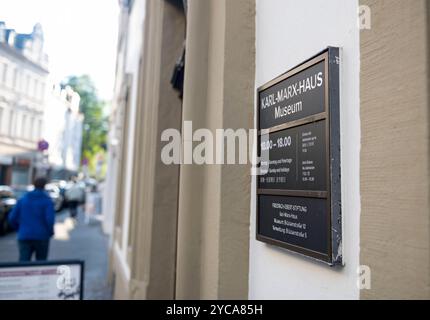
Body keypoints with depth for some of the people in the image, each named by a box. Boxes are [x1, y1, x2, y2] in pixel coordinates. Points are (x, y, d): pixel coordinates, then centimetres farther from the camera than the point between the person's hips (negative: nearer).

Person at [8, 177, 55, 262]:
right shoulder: (47, 200, -6)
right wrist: (51, 232, 1)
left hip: (24, 236, 3)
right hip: (41, 236, -2)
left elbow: (12, 218, 6)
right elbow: (50, 219, -17)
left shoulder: (22, 200, 7)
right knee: (41, 261, 14)